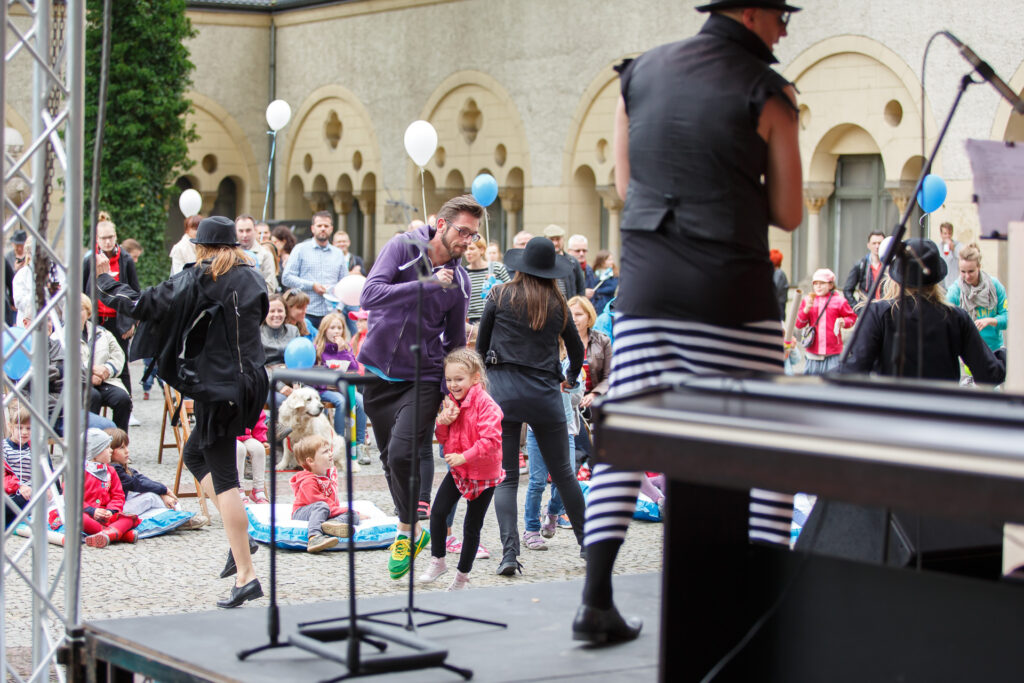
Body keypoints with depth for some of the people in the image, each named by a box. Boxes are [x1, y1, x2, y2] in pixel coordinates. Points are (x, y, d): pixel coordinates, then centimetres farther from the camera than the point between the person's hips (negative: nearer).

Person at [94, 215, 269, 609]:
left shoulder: (195, 281, -10)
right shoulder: (251, 279, 8)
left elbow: (142, 306, -13)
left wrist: (104, 278, 3)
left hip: (219, 389, -7)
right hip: (252, 382, 7)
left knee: (224, 478, -4)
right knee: (194, 454, 24)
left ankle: (246, 576, -6)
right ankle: (240, 539, 15)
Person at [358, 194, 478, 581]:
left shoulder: (459, 280, 0)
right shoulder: (402, 248, -8)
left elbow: (455, 342, 10)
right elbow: (370, 296, -23)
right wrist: (427, 284, -27)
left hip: (423, 378, -1)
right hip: (379, 372, 1)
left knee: (402, 453, -19)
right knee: (389, 459, 10)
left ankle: (408, 531, 2)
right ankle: (411, 530, 29)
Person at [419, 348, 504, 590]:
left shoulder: (485, 404, -20)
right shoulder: (452, 402, 5)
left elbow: (491, 440, -27)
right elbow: (443, 439, 11)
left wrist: (464, 456, -33)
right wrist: (443, 421, -11)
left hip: (483, 473, -6)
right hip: (458, 470, 6)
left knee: (472, 526, 5)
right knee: (437, 512, -6)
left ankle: (462, 575, 18)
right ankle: (438, 560, 12)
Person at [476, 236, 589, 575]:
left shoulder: (500, 295, -1)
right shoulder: (557, 303, 3)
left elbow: (480, 344, 6)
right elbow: (577, 349, 16)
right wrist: (570, 378, 36)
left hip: (503, 391, -1)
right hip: (545, 394, 1)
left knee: (505, 477, 1)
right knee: (563, 472, 13)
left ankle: (509, 552, -12)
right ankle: (586, 541, 23)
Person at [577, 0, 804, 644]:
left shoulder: (641, 73, 11)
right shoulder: (767, 94, -3)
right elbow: (788, 214, -1)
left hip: (646, 286, 4)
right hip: (731, 294, -4)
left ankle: (597, 599, -2)